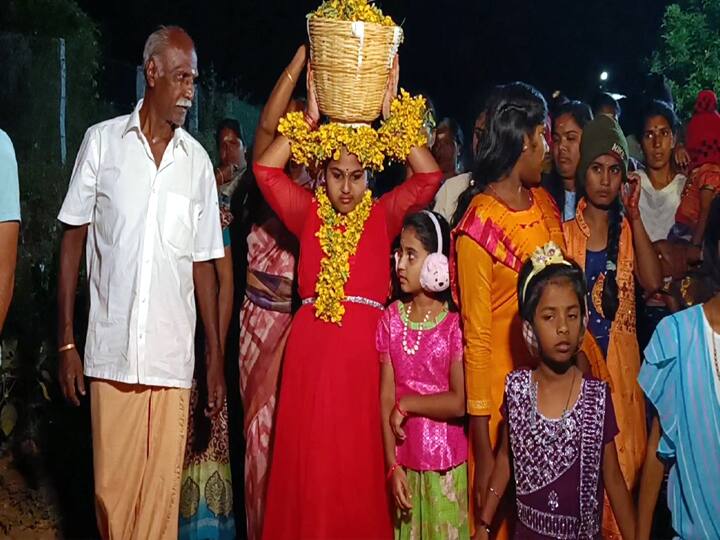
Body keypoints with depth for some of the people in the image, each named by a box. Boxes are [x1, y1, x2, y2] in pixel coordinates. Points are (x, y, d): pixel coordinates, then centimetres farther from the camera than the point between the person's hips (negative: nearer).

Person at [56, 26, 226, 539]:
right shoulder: (102, 141, 2)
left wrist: (216, 357, 8)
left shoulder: (197, 160, 6)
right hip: (110, 350, -1)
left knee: (162, 488, 6)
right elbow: (73, 241, 5)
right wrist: (66, 342, 0)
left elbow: (203, 262, 10)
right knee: (109, 486, 7)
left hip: (173, 356, 1)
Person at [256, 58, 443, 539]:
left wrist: (390, 116, -9)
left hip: (364, 351, -1)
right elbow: (266, 169, -4)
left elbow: (429, 176, -6)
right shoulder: (309, 213, 8)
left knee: (359, 467, 5)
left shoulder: (383, 216, 6)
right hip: (310, 347, 1)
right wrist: (311, 118, -8)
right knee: (307, 465, 6)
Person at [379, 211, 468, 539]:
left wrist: (407, 404, -10)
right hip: (406, 462, 3)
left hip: (447, 464, -3)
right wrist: (392, 466, -6)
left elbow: (460, 402, -16)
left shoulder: (455, 324, -11)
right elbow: (386, 398, -3)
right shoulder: (391, 318, -1)